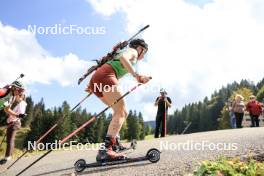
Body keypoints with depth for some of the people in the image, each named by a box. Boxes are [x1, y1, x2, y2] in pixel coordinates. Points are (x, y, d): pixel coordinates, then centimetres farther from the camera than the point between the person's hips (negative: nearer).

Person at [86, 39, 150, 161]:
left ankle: (114, 143, 12)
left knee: (122, 112, 14)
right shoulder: (132, 51, 12)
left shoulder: (127, 52, 37)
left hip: (96, 78, 9)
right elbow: (123, 58, -14)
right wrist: (136, 76, -23)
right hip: (105, 76, -9)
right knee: (121, 112, -17)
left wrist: (92, 85, 27)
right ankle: (105, 149, -31)